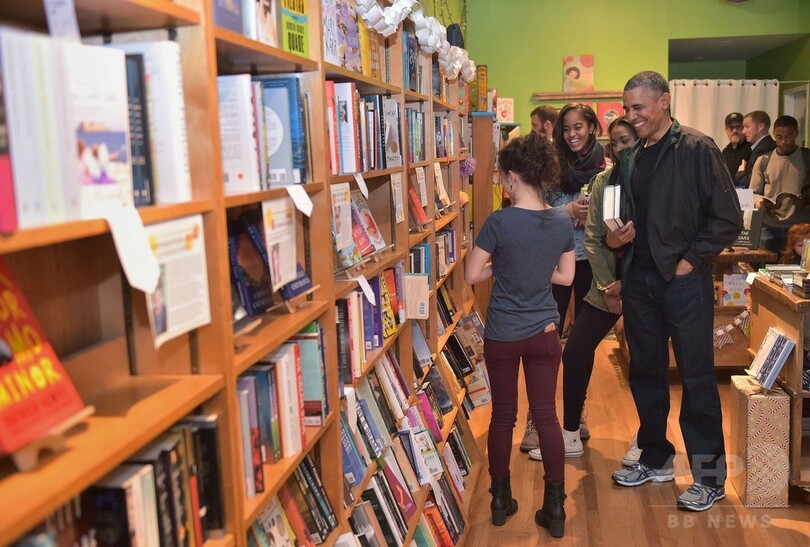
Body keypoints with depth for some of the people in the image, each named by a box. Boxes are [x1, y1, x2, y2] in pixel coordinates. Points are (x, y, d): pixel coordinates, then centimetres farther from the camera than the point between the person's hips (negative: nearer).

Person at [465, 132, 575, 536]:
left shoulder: (500, 222, -17)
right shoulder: (562, 222, -3)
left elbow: (472, 275, -11)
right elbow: (566, 276, 8)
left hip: (502, 335, -2)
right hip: (544, 334, 3)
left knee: (503, 415, 12)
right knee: (546, 414, 10)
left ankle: (501, 500, 25)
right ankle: (555, 508, 13)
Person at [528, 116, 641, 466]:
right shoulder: (603, 181, 3)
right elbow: (593, 238, 0)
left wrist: (625, 284, -16)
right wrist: (607, 286, -8)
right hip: (606, 284, 4)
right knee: (575, 352, 1)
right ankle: (571, 436, 16)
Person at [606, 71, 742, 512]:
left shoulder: (697, 149, -7)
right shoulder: (630, 160, 11)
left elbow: (727, 219, -9)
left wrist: (690, 261, -13)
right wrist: (614, 238, 0)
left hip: (684, 280, -6)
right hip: (639, 280, 6)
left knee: (697, 377, 1)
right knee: (645, 373, 14)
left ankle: (709, 476, 13)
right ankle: (655, 459, 30)